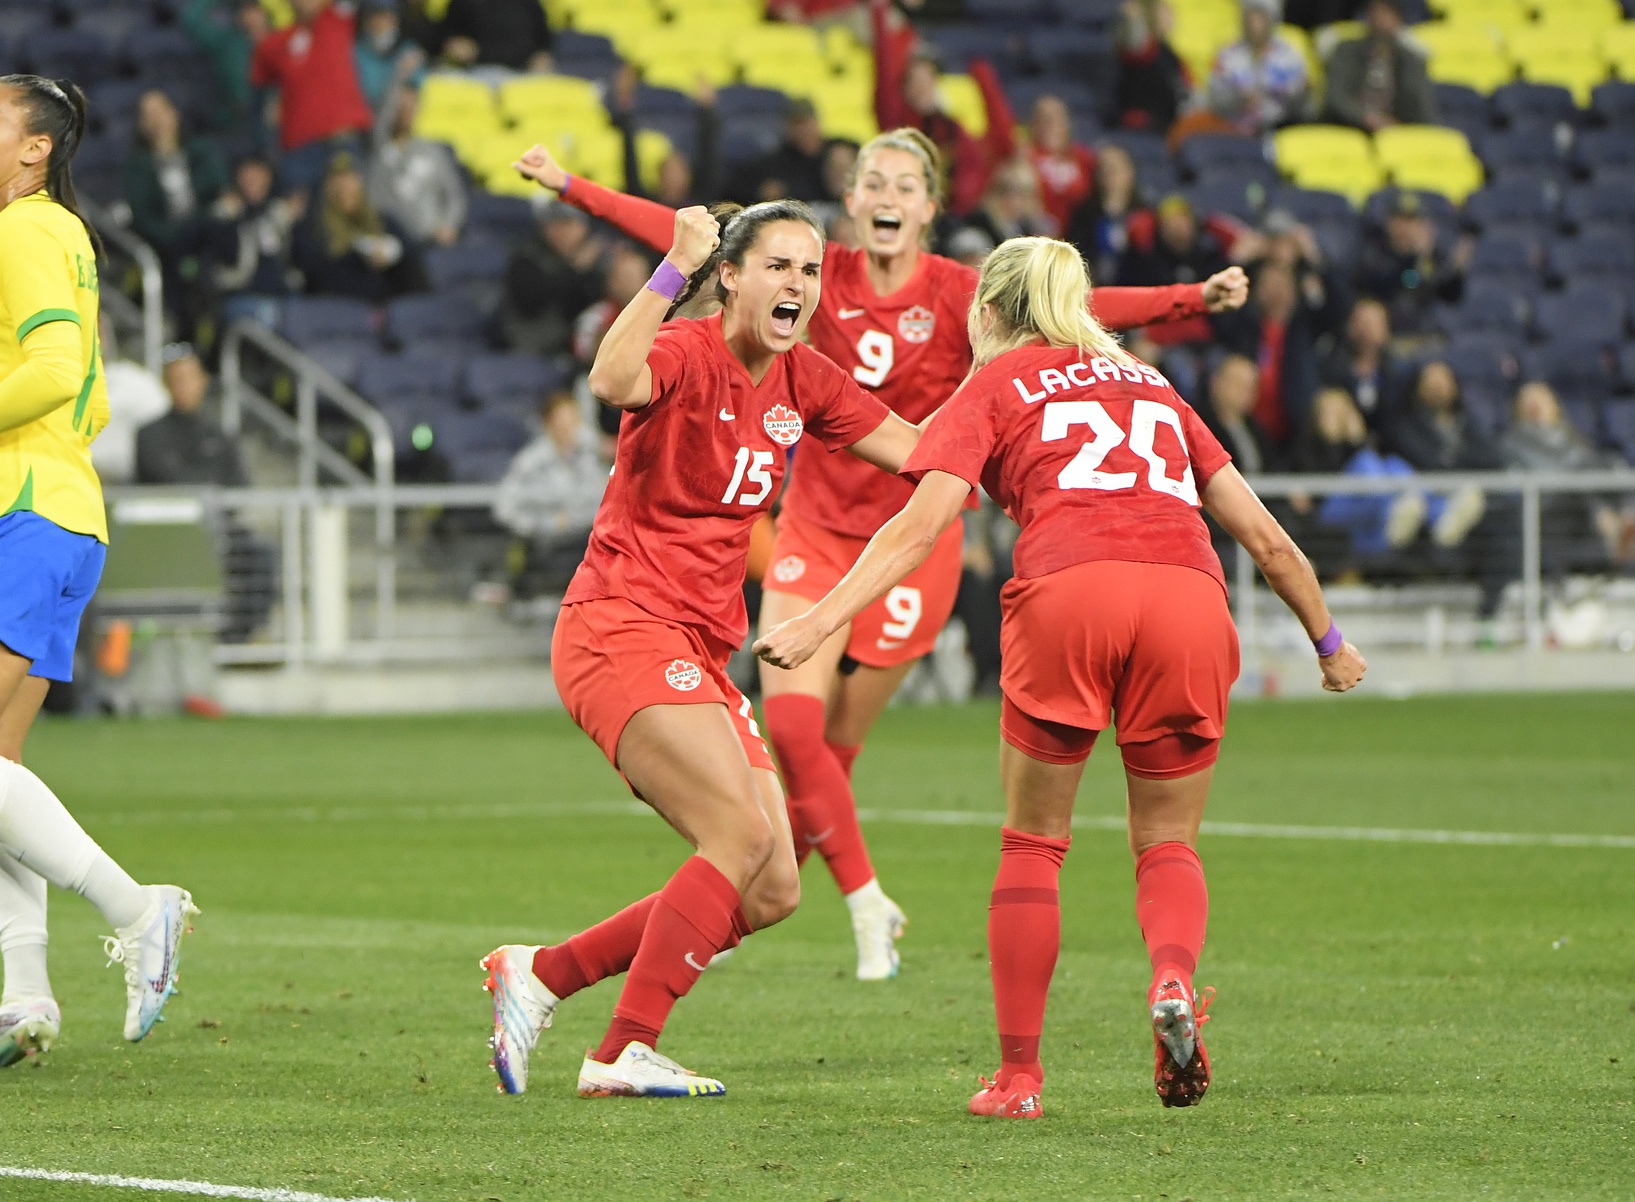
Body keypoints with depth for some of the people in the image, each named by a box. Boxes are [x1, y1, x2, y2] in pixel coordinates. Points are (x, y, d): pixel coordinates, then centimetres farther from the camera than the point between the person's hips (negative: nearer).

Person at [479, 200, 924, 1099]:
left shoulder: (802, 382, 10)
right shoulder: (690, 356, -13)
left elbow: (922, 451, 16)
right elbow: (613, 381, -37)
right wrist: (675, 269, -39)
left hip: (700, 656, 8)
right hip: (622, 629, -8)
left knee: (770, 892, 2)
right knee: (744, 835, -22)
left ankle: (538, 976, 10)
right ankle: (625, 1052, -15)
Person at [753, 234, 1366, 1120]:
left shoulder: (992, 388, 20)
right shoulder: (1149, 385, 32)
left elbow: (920, 525, 3)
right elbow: (1265, 537, 30)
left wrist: (820, 622, -3)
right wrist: (1328, 641, 41)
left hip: (1068, 590, -3)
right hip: (1188, 593, 3)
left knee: (1032, 843, 12)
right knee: (1166, 843, 15)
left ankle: (1018, 1074, 10)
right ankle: (1174, 979, -15)